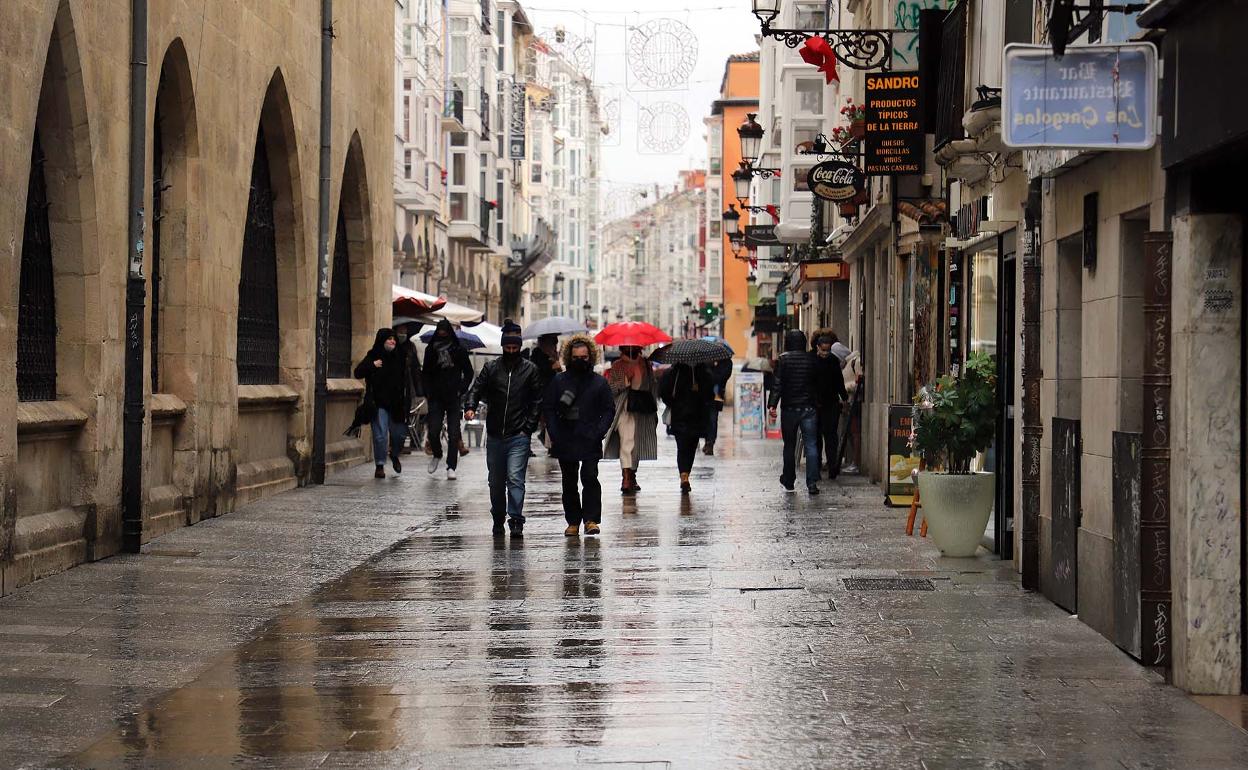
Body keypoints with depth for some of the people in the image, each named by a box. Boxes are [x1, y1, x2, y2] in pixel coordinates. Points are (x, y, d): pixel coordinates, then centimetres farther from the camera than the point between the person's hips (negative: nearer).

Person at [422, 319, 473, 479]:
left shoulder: (459, 350, 0)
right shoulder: (431, 350, 6)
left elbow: (468, 373, 7)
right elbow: (425, 374, 15)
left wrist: (461, 389, -4)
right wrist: (428, 392, 2)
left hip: (453, 398, -1)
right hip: (436, 398, 1)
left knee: (453, 434, -4)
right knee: (433, 431, -7)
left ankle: (451, 467, 2)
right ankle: (437, 455, 22)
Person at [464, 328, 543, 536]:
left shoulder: (530, 370, 4)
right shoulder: (491, 368, 7)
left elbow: (536, 401, 5)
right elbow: (476, 389, 0)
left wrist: (529, 427, -4)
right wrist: (470, 406, -21)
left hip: (519, 435, -3)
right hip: (495, 434, 3)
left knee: (515, 478, -12)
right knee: (496, 480, 11)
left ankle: (516, 520, -13)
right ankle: (498, 518, 25)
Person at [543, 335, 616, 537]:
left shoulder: (599, 382, 5)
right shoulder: (558, 381, 6)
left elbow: (608, 410, 6)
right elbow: (547, 408, 7)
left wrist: (599, 432, -7)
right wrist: (554, 434, -4)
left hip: (590, 442, -2)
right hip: (565, 442, 2)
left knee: (590, 478, -12)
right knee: (569, 482, 7)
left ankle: (591, 519, -8)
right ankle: (573, 521, 15)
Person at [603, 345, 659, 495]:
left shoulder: (645, 364, 13)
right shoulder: (617, 366, 2)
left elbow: (653, 386, 18)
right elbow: (610, 389, -3)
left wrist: (654, 410, 15)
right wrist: (625, 382, -19)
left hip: (643, 412, 5)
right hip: (625, 410, -5)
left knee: (638, 446, 11)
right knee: (627, 443, -16)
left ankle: (632, 478, 24)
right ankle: (626, 480, -22)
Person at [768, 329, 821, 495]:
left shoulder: (783, 359, -6)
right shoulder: (811, 359, 1)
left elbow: (778, 384, -12)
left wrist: (772, 404, -14)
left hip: (789, 408, -1)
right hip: (809, 407, 1)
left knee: (789, 446, 11)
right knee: (811, 445, 0)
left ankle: (788, 481, 19)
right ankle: (812, 483, -9)